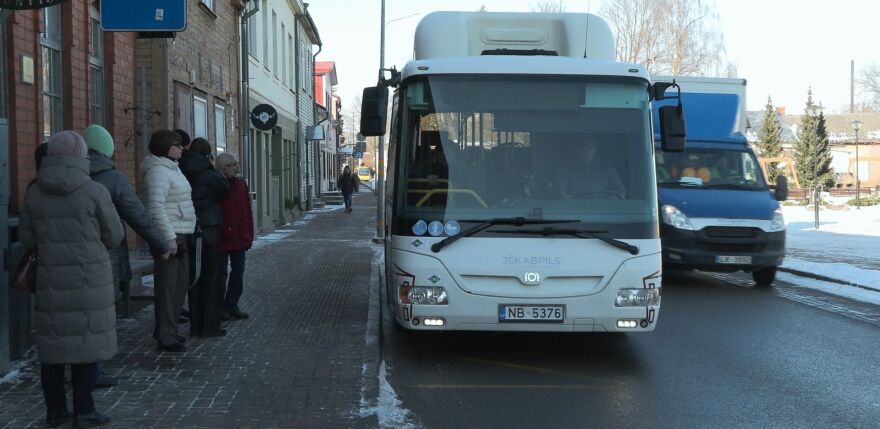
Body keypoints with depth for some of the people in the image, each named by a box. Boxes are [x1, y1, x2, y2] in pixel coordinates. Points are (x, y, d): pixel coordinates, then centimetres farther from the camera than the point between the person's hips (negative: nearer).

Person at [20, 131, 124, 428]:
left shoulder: (34, 194, 1)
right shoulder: (94, 192, -11)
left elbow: (27, 239, 7)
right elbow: (114, 236, -3)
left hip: (50, 281, 4)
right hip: (89, 281, -4)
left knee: (52, 343, 10)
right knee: (86, 342, 4)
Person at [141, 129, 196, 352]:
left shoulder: (171, 168, 17)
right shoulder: (158, 171, -15)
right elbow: (157, 207, -23)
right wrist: (169, 238, -25)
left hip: (179, 235, 11)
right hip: (169, 235, -11)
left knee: (180, 284, 16)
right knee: (168, 286, -8)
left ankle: (166, 330, 26)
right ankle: (166, 337, -4)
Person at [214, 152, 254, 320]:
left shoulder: (241, 185, 8)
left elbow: (248, 212, 11)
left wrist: (249, 235, 8)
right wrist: (223, 231, -17)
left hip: (240, 238, 6)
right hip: (222, 239, -6)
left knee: (238, 272, 11)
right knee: (221, 273, 3)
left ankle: (231, 305, 22)